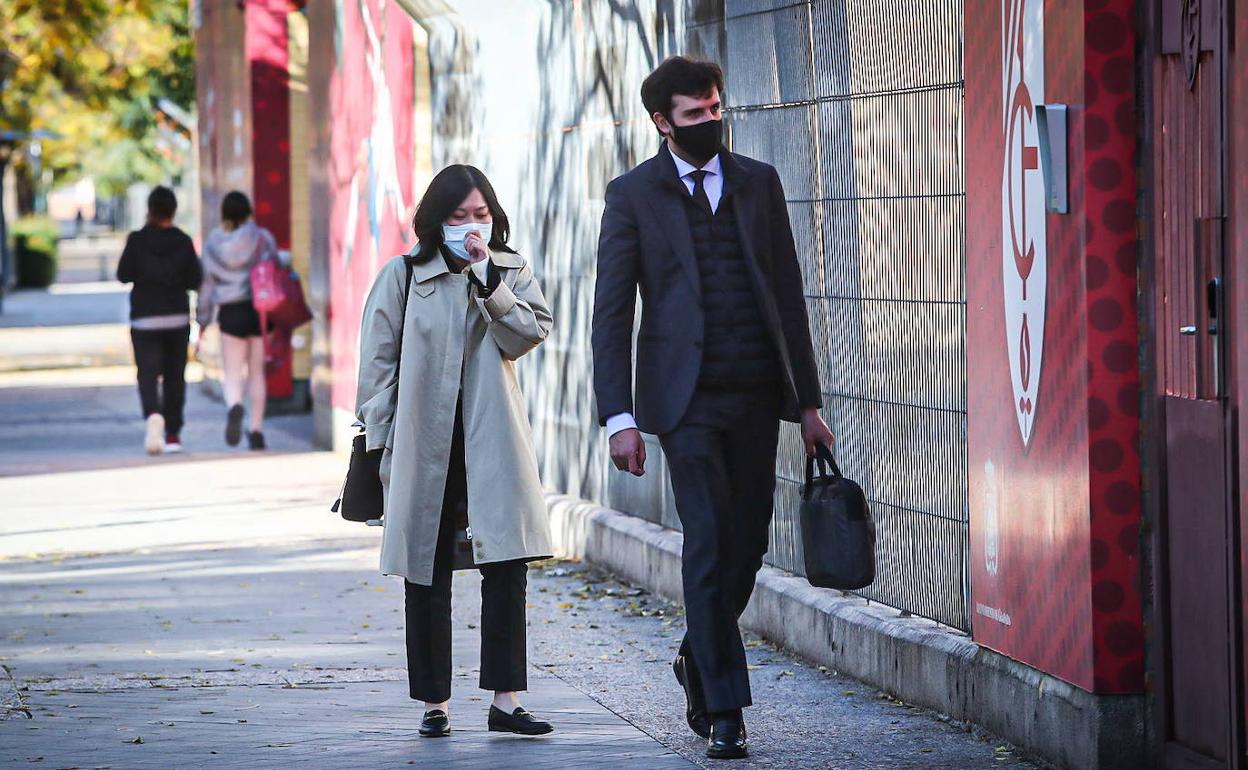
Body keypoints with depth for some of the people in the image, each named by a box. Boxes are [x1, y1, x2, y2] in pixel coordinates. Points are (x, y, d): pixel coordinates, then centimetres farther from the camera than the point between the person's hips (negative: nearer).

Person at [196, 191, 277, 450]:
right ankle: (256, 429, 10)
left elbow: (207, 283, 3)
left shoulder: (213, 243, 1)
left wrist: (203, 320, 10)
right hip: (259, 309, 0)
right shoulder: (262, 239, -4)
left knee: (233, 373, 5)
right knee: (257, 372, 11)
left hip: (230, 312, 0)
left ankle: (234, 406, -26)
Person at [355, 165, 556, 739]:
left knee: (507, 563, -10)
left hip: (492, 441, 0)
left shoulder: (511, 272, 9)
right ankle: (434, 702, 14)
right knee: (427, 577, 6)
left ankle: (505, 700, -8)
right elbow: (378, 361, 4)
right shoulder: (404, 276, 4)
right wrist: (379, 439, 0)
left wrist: (486, 277, -14)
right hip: (424, 445, 0)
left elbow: (530, 334, -8)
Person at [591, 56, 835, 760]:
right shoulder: (633, 195, 1)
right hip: (687, 396, -4)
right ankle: (724, 711, -5)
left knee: (748, 543, 7)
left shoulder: (760, 183, 11)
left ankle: (699, 660, 32)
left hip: (757, 392, 4)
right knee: (710, 542, -9)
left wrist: (807, 400, 10)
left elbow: (788, 294, 13)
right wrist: (619, 417, -9)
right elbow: (612, 314, -1)